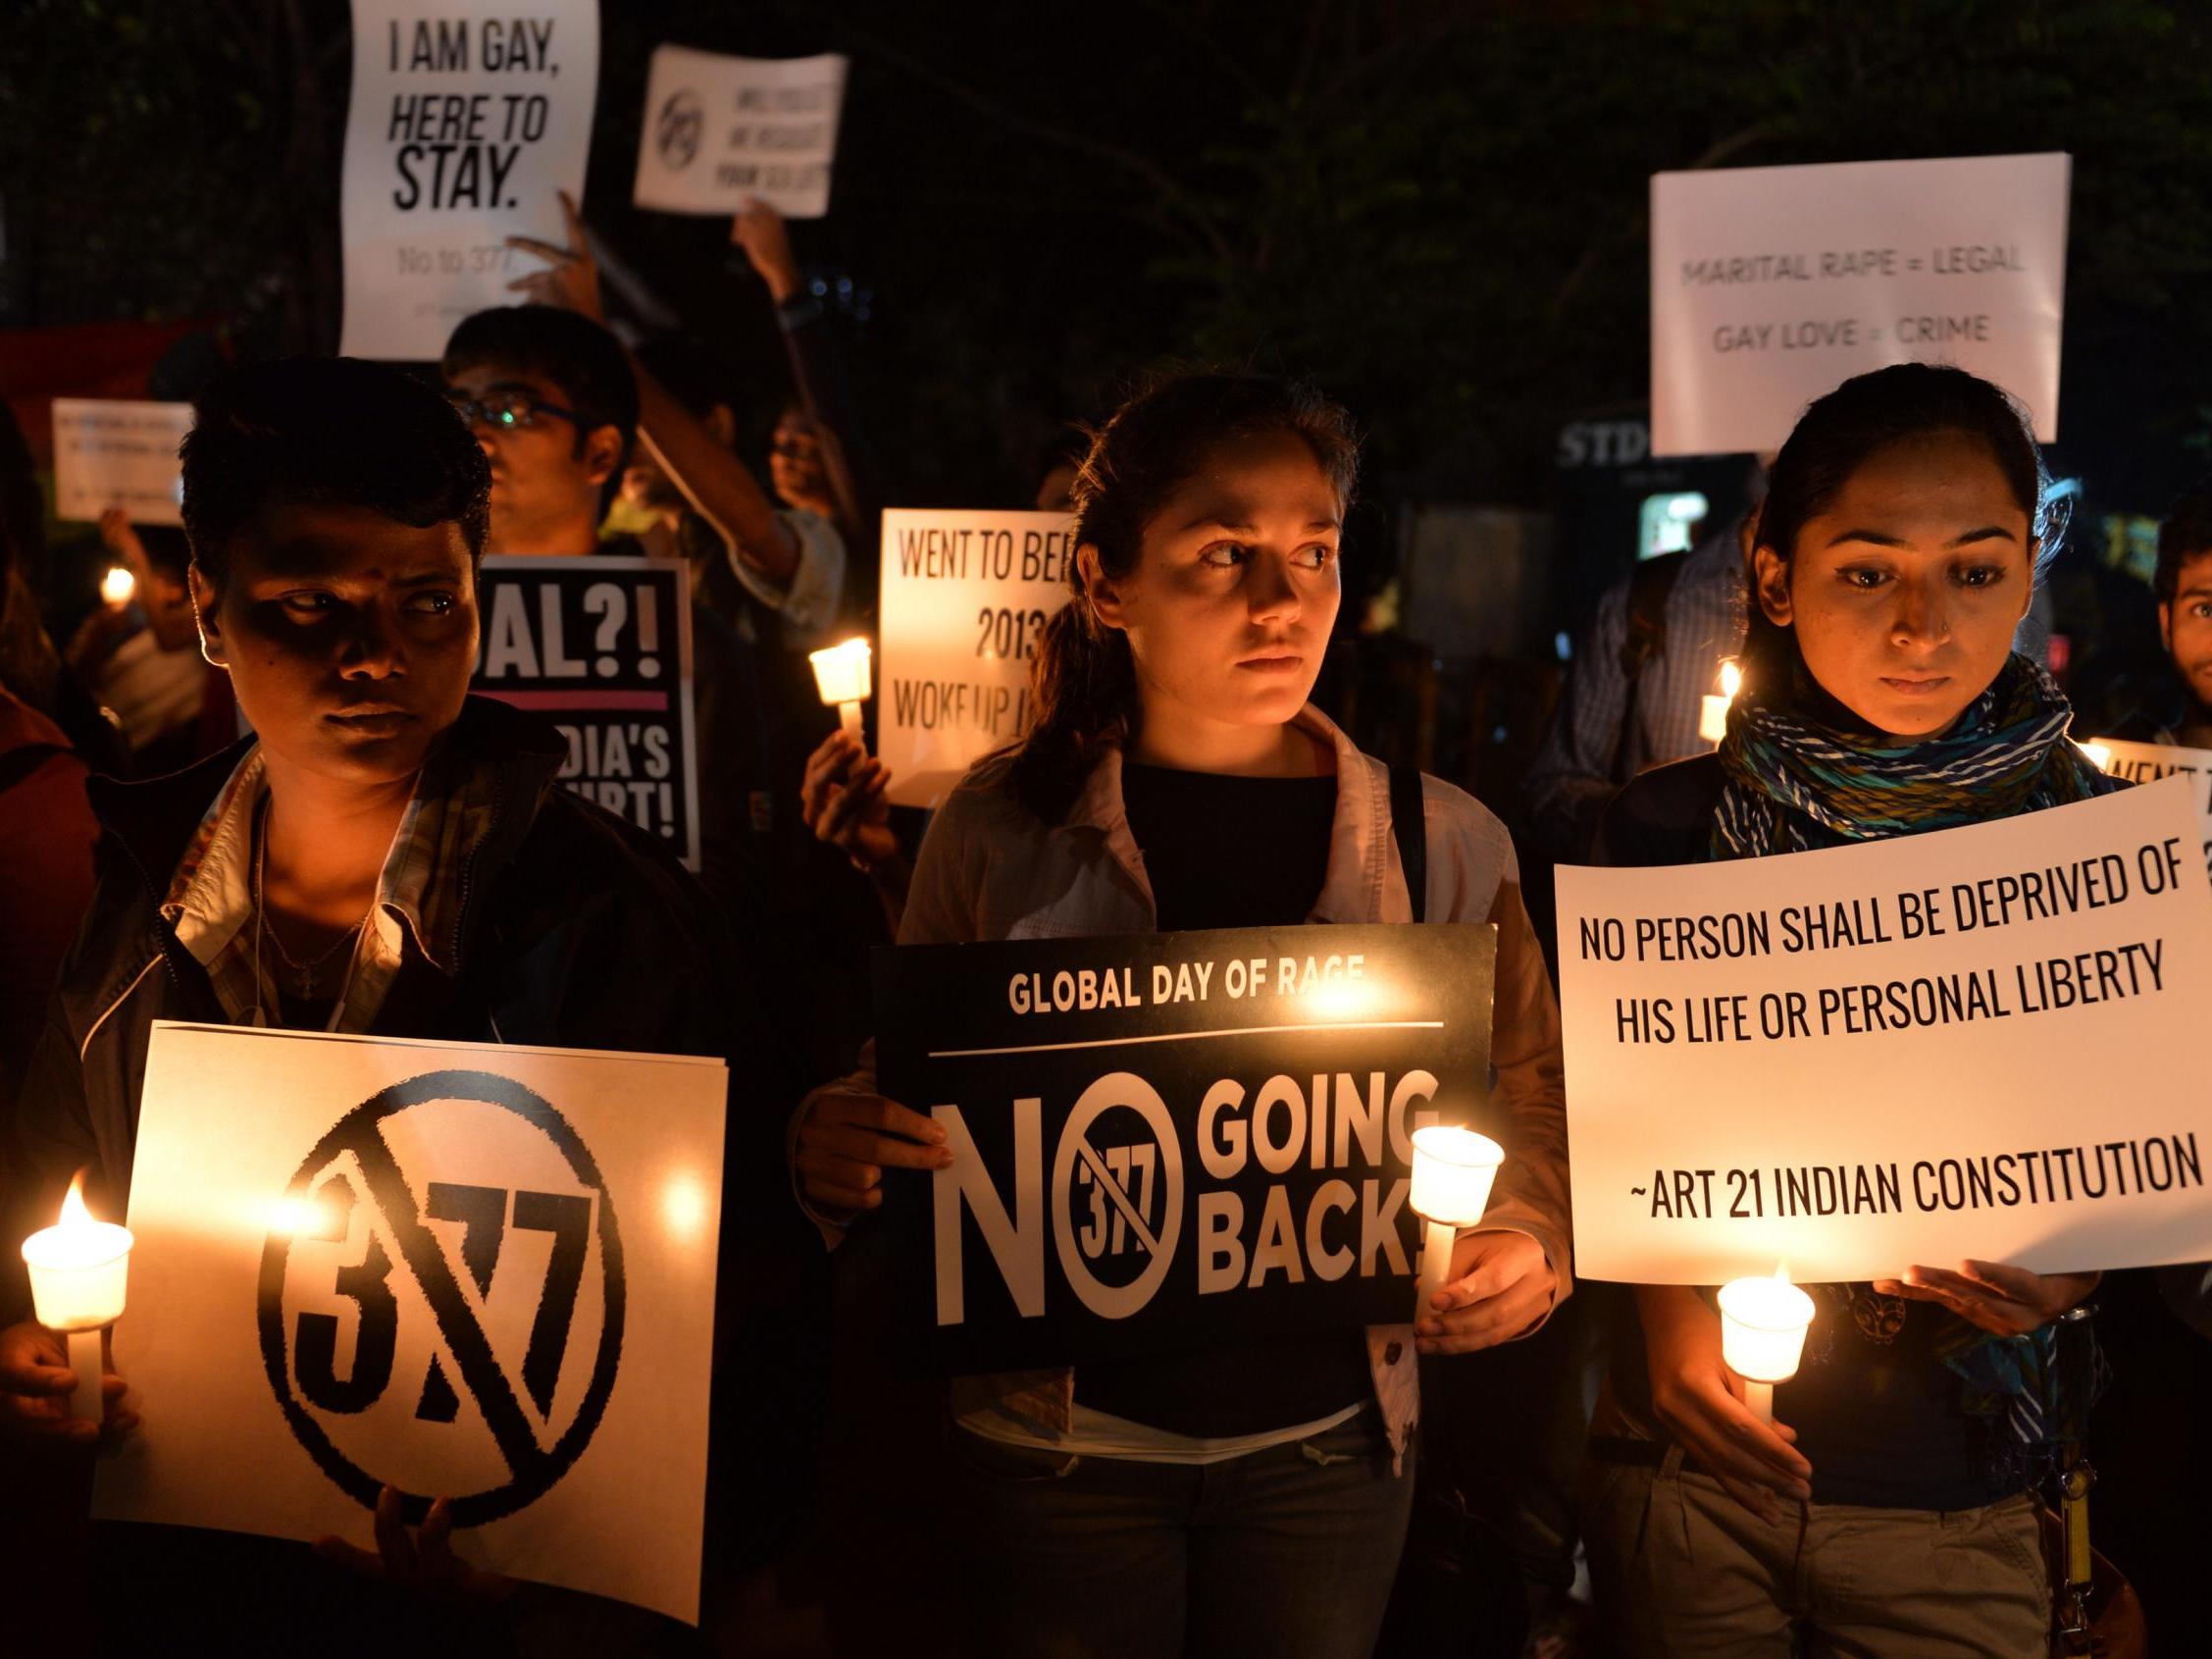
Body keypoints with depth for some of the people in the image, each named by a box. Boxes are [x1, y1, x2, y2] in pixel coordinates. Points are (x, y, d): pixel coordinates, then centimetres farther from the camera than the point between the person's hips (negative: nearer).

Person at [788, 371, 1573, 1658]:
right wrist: (839, 1149, -15)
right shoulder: (999, 830, -2)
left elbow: (1531, 1096, 6)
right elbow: (913, 1092, 6)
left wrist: (1531, 1241, -13)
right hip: (1057, 1438, -1)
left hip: (1329, 1441, 1)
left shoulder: (1448, 844, 0)